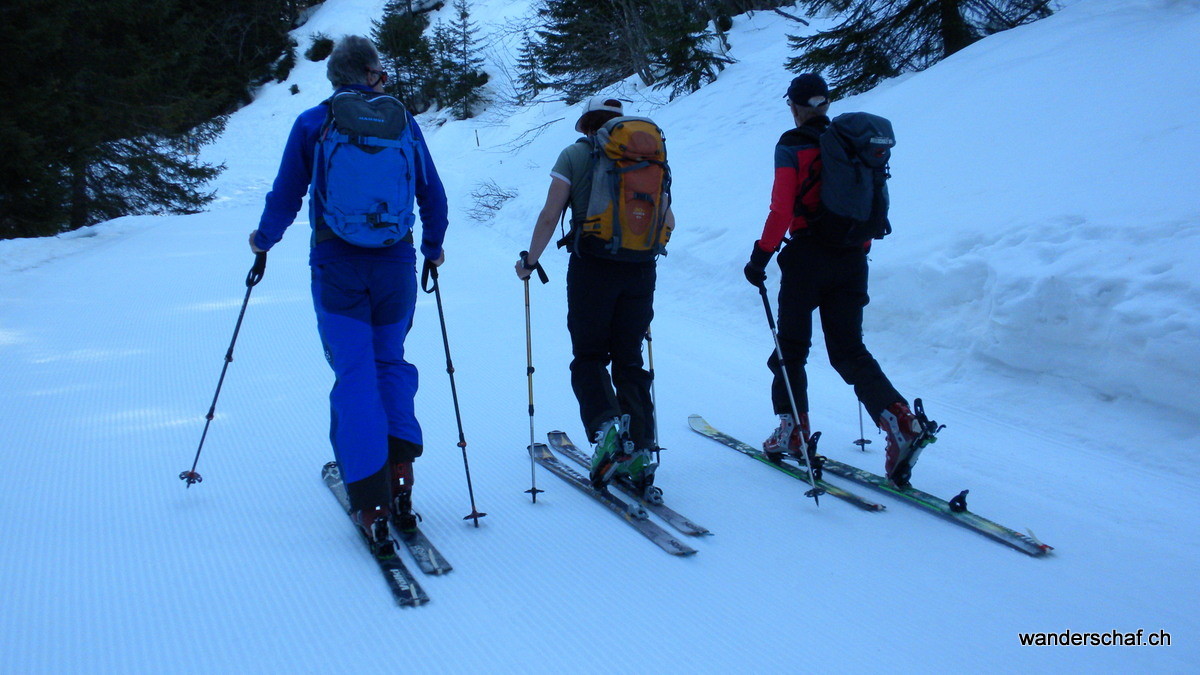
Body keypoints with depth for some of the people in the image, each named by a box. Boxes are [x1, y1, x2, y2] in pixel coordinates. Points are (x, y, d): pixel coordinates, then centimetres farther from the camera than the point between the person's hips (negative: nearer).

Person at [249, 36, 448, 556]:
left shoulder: (312, 123, 1)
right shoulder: (403, 120, 5)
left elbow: (286, 196, 4)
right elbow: (433, 195, 9)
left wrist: (264, 239, 23)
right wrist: (432, 248, 25)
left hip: (336, 265, -1)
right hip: (395, 263, 1)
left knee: (354, 375, 1)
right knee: (390, 363, 19)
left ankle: (371, 504, -2)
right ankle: (400, 472, 7)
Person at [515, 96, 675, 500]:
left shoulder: (575, 155, 2)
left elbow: (549, 217, -5)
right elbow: (668, 222, 13)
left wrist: (530, 262, 7)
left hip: (592, 266, -3)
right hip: (640, 270, 3)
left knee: (589, 356, 8)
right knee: (629, 360, 11)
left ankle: (605, 424, -18)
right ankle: (640, 453, 3)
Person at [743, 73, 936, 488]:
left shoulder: (792, 147, -6)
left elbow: (782, 210, -16)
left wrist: (761, 255, -9)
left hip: (807, 256, -5)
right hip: (852, 260, 5)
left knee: (791, 345, 10)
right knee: (849, 350, 7)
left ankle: (793, 430, 12)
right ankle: (900, 421, -11)